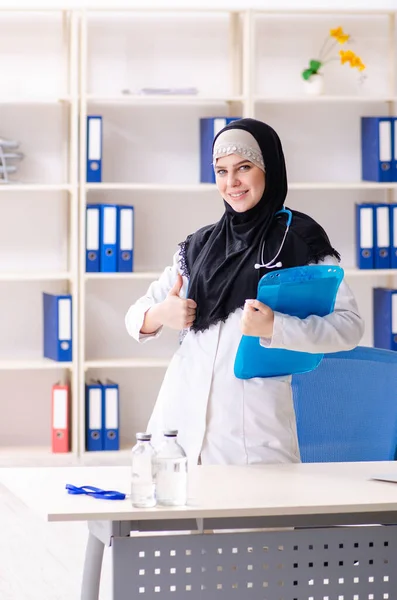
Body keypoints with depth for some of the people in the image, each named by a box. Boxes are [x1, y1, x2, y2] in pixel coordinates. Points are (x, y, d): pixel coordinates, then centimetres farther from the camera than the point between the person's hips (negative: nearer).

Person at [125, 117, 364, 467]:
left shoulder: (301, 239, 0)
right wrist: (160, 315, -6)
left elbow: (350, 326, -9)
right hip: (181, 414, 4)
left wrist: (274, 328, -22)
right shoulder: (199, 245, 12)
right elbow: (137, 316, 16)